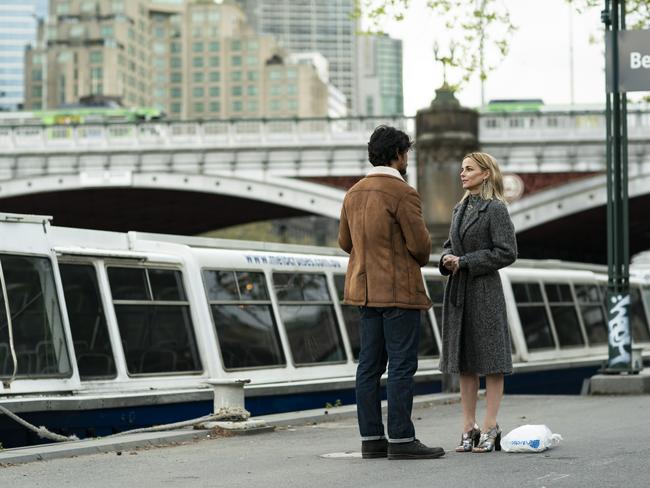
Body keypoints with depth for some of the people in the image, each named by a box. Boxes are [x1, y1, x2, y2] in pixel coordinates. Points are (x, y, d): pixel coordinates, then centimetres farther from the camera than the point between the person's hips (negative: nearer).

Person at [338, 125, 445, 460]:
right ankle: (401, 440, -7)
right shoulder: (403, 193, -13)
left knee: (370, 365, 7)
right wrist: (421, 258, 8)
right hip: (399, 291, -8)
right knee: (402, 366, -6)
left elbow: (346, 242, 17)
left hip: (367, 290, 8)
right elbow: (420, 244, -14)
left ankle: (371, 439, 8)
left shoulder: (353, 194, 10)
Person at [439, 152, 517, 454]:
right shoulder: (460, 209, 15)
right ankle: (468, 429, 13)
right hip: (457, 292, 8)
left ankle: (490, 429, 1)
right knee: (464, 363, 8)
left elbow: (507, 253, -13)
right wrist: (447, 259, -1)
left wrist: (465, 262, -14)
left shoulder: (495, 209, -8)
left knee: (490, 360, -2)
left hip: (484, 290, -7)